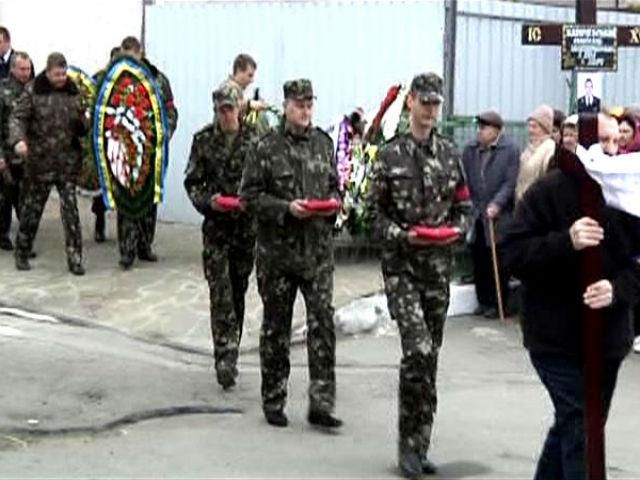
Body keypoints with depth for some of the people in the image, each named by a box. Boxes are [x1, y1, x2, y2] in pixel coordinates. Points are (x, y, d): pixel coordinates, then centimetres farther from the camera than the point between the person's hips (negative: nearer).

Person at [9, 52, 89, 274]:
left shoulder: (73, 91, 6)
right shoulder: (33, 91, -3)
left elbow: (82, 129, 14)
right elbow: (17, 117, -8)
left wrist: (85, 122, -11)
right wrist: (18, 139, -27)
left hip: (68, 162, 2)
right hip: (39, 161, -2)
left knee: (71, 209, -3)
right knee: (31, 208, 10)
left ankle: (74, 257, 2)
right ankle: (22, 253, 26)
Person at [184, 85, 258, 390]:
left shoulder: (254, 139, -1)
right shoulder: (203, 140, 2)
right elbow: (192, 182, 4)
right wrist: (208, 201, -14)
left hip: (247, 224, 1)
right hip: (216, 225, -1)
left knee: (238, 291, 11)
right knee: (220, 293, -9)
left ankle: (230, 353, 26)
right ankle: (226, 358, -11)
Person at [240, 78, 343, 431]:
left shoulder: (323, 143, 9)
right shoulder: (267, 147, -4)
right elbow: (249, 194, -5)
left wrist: (333, 202, -2)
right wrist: (286, 208, -17)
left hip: (318, 247, 3)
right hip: (278, 249, -2)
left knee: (323, 322, -6)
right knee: (276, 328, 8)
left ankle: (321, 404, -2)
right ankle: (273, 401, 20)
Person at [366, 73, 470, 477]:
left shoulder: (451, 155, 9)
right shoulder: (390, 155, -1)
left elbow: (464, 206, 14)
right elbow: (375, 212, -1)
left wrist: (456, 229, -6)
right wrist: (402, 235, -16)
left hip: (439, 265, 4)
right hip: (401, 265, -4)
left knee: (431, 354, 9)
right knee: (418, 348, -17)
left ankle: (420, 443, 20)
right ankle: (410, 441, -4)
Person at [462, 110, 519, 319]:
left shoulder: (510, 150, -5)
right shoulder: (470, 150, 7)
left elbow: (510, 183, -9)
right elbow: (466, 181, 9)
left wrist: (497, 204, -18)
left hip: (499, 216, -4)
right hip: (476, 215, 4)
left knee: (498, 261, 0)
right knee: (479, 259, 8)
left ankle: (498, 303, 10)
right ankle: (483, 300, 20)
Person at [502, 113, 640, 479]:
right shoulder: (548, 192, -9)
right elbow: (514, 253, -13)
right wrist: (566, 242, -27)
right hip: (556, 337, -5)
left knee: (572, 424, 19)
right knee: (579, 429, -11)